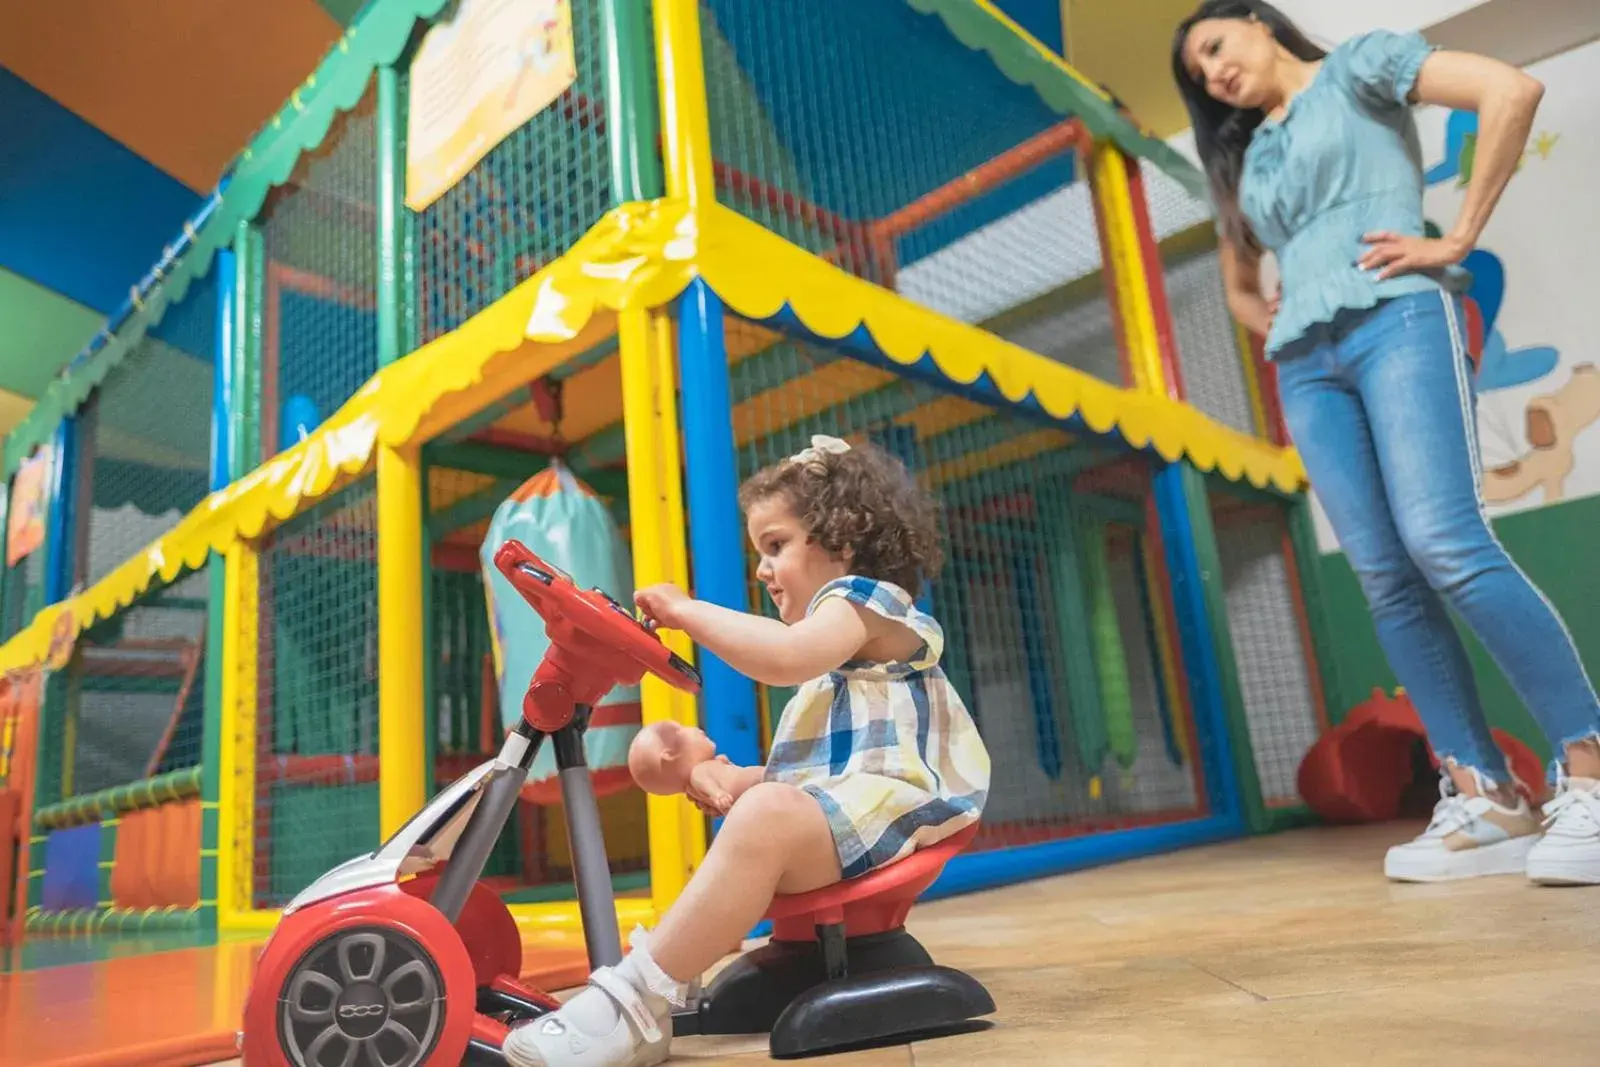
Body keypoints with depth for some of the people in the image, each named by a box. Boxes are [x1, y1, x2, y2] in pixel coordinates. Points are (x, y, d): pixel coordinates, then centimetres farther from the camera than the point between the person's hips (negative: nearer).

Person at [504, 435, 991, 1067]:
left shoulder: (864, 599, 0)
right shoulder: (838, 634, 30)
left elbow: (783, 657, -24)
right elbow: (808, 764, 24)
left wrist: (685, 610, -14)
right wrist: (742, 778, 7)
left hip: (890, 793, -12)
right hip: (835, 802, 12)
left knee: (766, 817, -33)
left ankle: (637, 1004, -34)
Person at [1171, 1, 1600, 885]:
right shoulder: (1244, 159, 28)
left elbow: (1511, 90, -1)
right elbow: (1237, 283, 38)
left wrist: (1459, 238, -6)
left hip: (1395, 318, -5)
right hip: (1306, 363, 5)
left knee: (1444, 542, -22)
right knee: (1384, 577, -7)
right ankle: (1484, 799, -6)